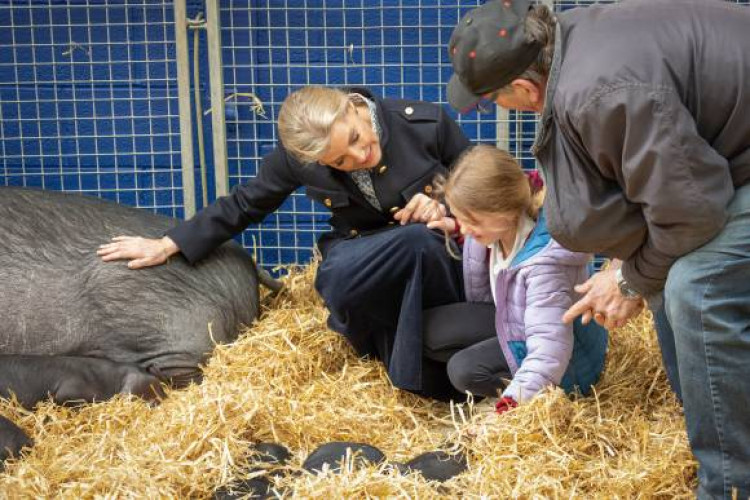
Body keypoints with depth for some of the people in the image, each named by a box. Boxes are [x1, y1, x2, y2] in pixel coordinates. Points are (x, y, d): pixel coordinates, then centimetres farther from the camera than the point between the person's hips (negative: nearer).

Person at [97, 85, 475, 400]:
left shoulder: (428, 124, -17)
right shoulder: (302, 154, -12)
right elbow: (245, 203, 4)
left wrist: (444, 211, -22)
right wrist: (166, 245, 4)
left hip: (436, 252, -1)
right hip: (361, 257, 1)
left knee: (418, 239, -41)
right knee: (338, 280, -38)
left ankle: (425, 377, -25)